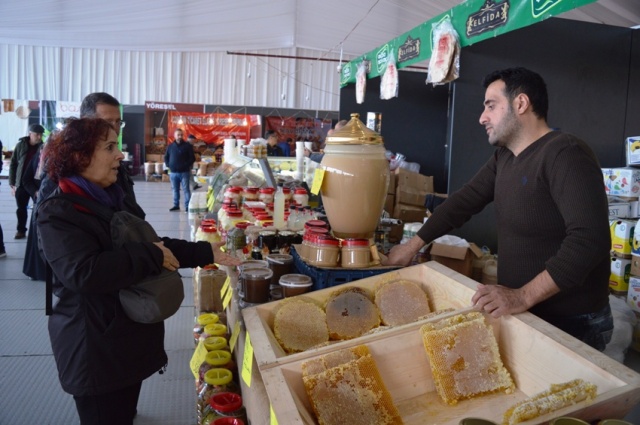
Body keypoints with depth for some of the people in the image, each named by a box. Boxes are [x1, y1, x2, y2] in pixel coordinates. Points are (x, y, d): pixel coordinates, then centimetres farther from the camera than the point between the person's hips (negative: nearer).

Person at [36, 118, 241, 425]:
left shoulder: (112, 199, 10)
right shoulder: (58, 212, -19)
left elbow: (151, 245, 14)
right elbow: (84, 271, -33)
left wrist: (205, 253, 6)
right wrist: (151, 257, -24)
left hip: (129, 338, 8)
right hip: (95, 349, -8)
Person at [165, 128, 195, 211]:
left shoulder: (188, 146, -1)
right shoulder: (170, 146, 9)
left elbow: (192, 158, -2)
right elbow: (166, 157, 18)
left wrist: (187, 166, -12)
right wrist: (168, 166, 4)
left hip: (184, 172, -3)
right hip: (173, 172, 4)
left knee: (186, 190, -3)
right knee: (175, 190, 11)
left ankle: (187, 206, 0)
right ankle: (176, 205, 20)